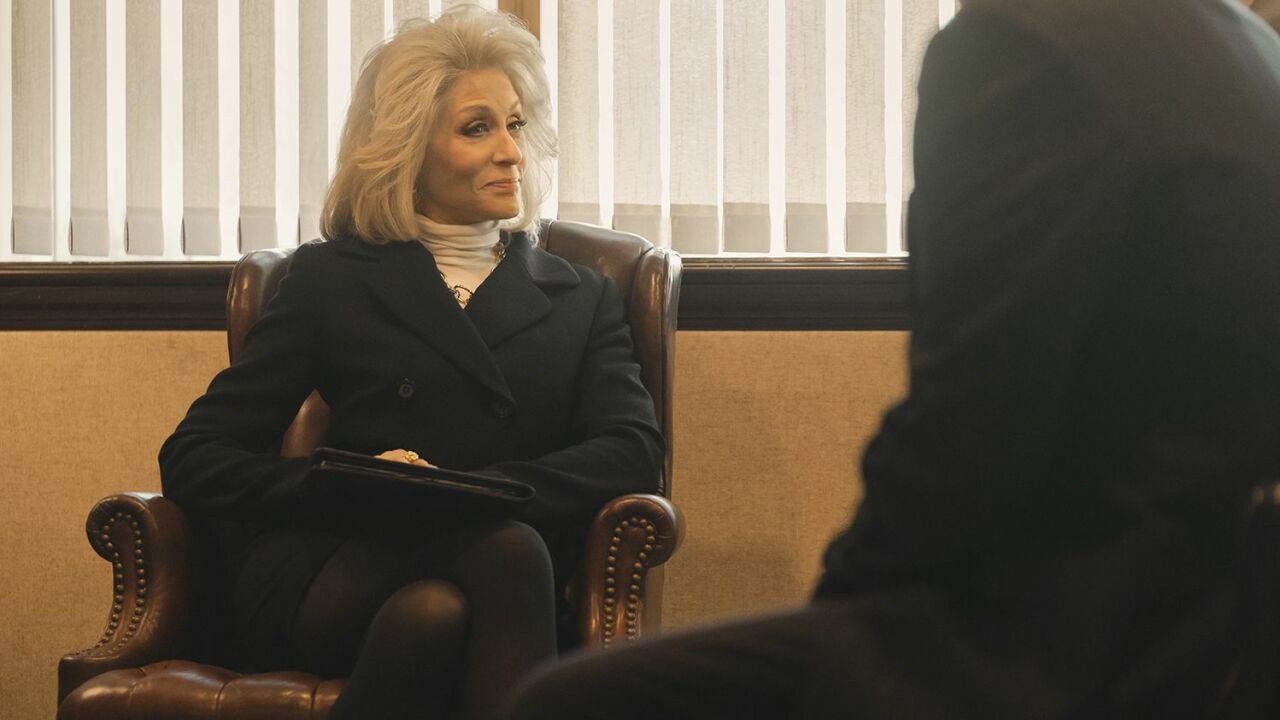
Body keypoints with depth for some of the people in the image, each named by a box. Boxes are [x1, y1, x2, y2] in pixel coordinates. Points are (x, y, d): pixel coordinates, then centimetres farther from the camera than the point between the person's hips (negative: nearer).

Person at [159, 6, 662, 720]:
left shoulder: (583, 300, 23)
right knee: (508, 549, -35)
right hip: (329, 574, -1)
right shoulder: (332, 278, 19)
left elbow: (635, 452, 5)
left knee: (430, 614, -37)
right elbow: (192, 459, 12)